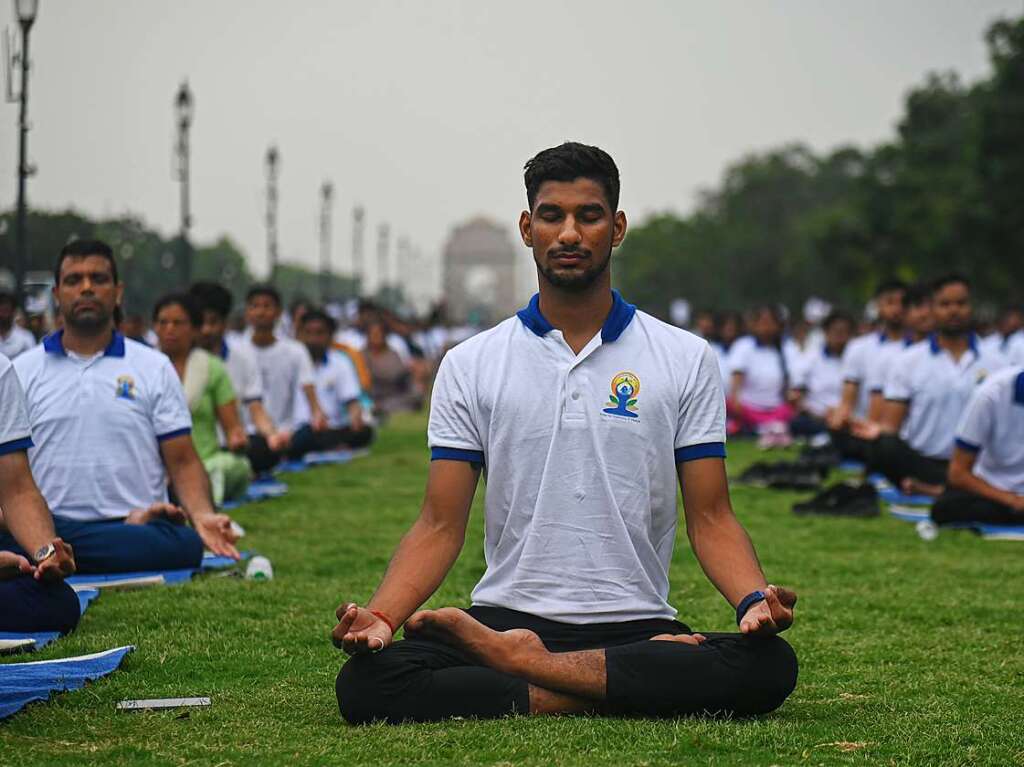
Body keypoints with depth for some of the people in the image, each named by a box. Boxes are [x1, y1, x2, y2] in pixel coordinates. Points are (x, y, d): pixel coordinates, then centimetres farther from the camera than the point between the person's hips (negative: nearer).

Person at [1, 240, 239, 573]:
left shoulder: (155, 368, 14)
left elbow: (182, 462, 10)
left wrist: (202, 516, -12)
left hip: (144, 531, -1)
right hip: (46, 529, 1)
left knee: (186, 546, -36)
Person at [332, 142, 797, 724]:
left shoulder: (686, 359, 8)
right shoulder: (470, 365, 9)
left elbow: (710, 518, 5)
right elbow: (441, 525, 5)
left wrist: (755, 600, -17)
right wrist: (379, 616, -14)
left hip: (637, 625, 1)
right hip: (505, 615, 0)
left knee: (769, 666, -32)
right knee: (365, 681, -30)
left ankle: (520, 659, -23)